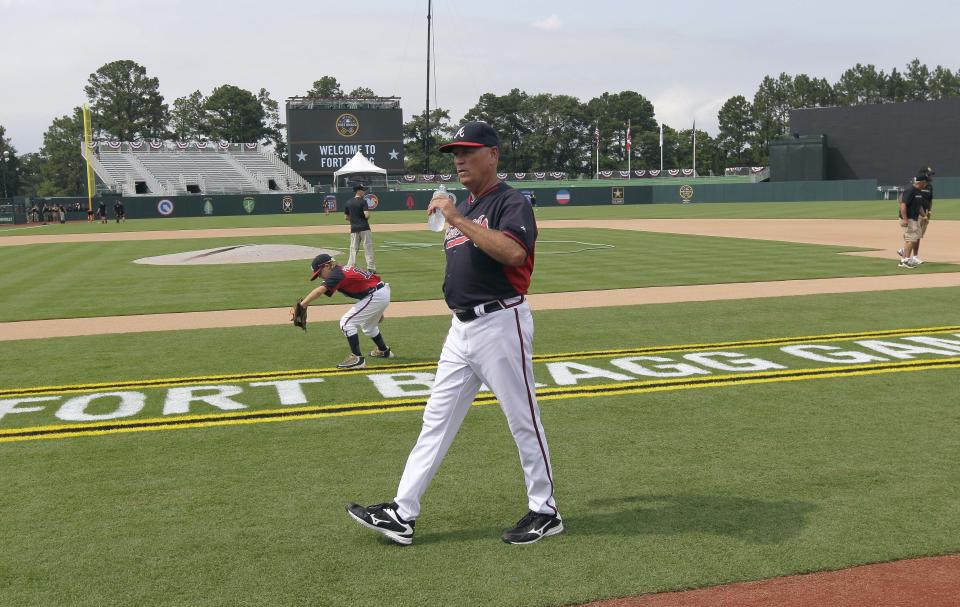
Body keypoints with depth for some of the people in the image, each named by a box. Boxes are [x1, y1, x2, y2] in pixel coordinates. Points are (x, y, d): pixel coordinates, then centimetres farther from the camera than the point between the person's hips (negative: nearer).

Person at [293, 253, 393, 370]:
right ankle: (384, 351, 52)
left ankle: (357, 359, -6)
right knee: (368, 325, 32)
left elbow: (319, 291, -30)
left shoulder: (337, 274, -15)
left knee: (346, 323, -7)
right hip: (384, 293, 10)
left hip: (376, 296, -10)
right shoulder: (344, 269, 12)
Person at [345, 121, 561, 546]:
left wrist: (459, 221, -27)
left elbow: (514, 252, -30)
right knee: (436, 420, 8)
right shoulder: (462, 208, 17)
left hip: (500, 324, -9)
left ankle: (545, 513, 16)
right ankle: (402, 514, 12)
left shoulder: (510, 203, -10)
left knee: (523, 421, 2)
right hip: (461, 328, 9)